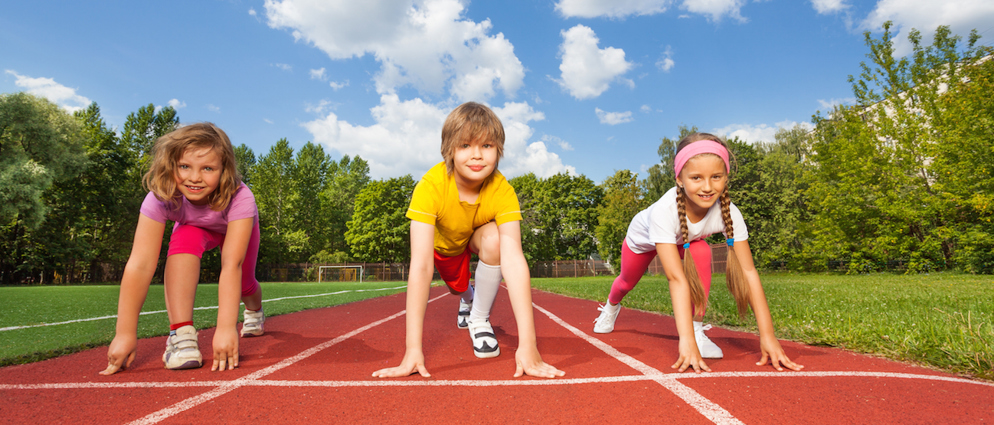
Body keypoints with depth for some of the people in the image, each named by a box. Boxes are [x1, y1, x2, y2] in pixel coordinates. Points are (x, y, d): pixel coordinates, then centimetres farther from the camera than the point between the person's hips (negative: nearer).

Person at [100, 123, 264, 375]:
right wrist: (125, 334, -44)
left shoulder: (240, 198, -43)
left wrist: (226, 328, -53)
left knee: (244, 285, -2)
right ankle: (181, 334, -32)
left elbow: (232, 266, -47)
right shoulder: (160, 198, -38)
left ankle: (255, 312, 38)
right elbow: (140, 265, -42)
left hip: (237, 227, 0)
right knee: (185, 240, -32)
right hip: (194, 229, 0)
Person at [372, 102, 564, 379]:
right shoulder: (430, 186, -41)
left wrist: (527, 345, -53)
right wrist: (413, 349, -50)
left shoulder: (502, 191, -37)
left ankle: (480, 319, -7)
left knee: (493, 237, -30)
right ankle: (467, 299, 52)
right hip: (441, 241, 1)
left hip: (478, 237, 0)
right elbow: (420, 265, -46)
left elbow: (514, 259, -45)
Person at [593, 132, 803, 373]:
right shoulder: (664, 211, -48)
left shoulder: (729, 213, -38)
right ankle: (611, 307, 57)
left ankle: (697, 327, -17)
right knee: (627, 282, 19)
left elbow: (748, 272, -36)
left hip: (684, 240, 2)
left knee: (702, 254, -31)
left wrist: (767, 335, -40)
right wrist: (686, 340, -57)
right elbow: (676, 278, -52)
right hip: (643, 238, -1)